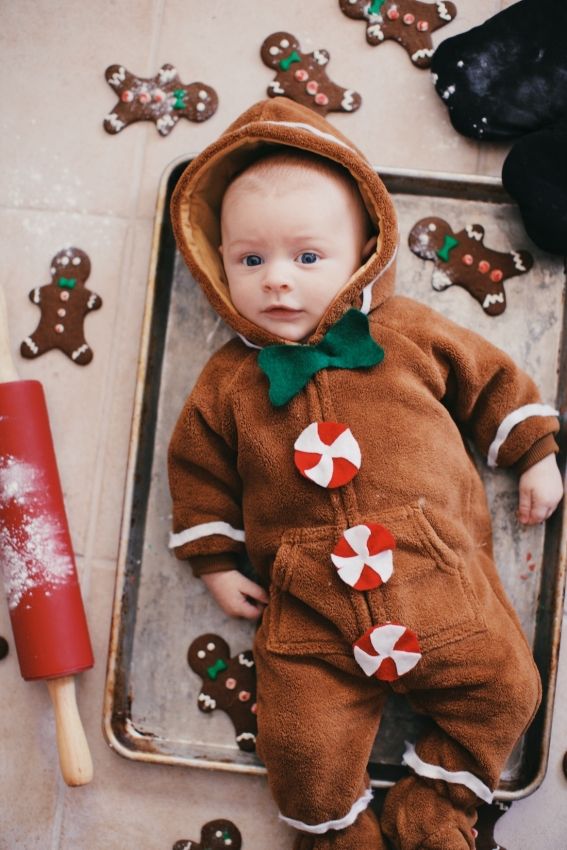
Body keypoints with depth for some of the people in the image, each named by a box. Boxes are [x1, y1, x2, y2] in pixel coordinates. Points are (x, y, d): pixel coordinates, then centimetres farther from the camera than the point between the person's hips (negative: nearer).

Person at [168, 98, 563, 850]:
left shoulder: (412, 333, 4)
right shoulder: (227, 381, 4)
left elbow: (492, 379, 16)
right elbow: (198, 467, 13)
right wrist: (217, 563, 10)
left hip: (443, 580, 1)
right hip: (310, 609, 0)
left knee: (504, 687, -2)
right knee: (303, 741, -7)